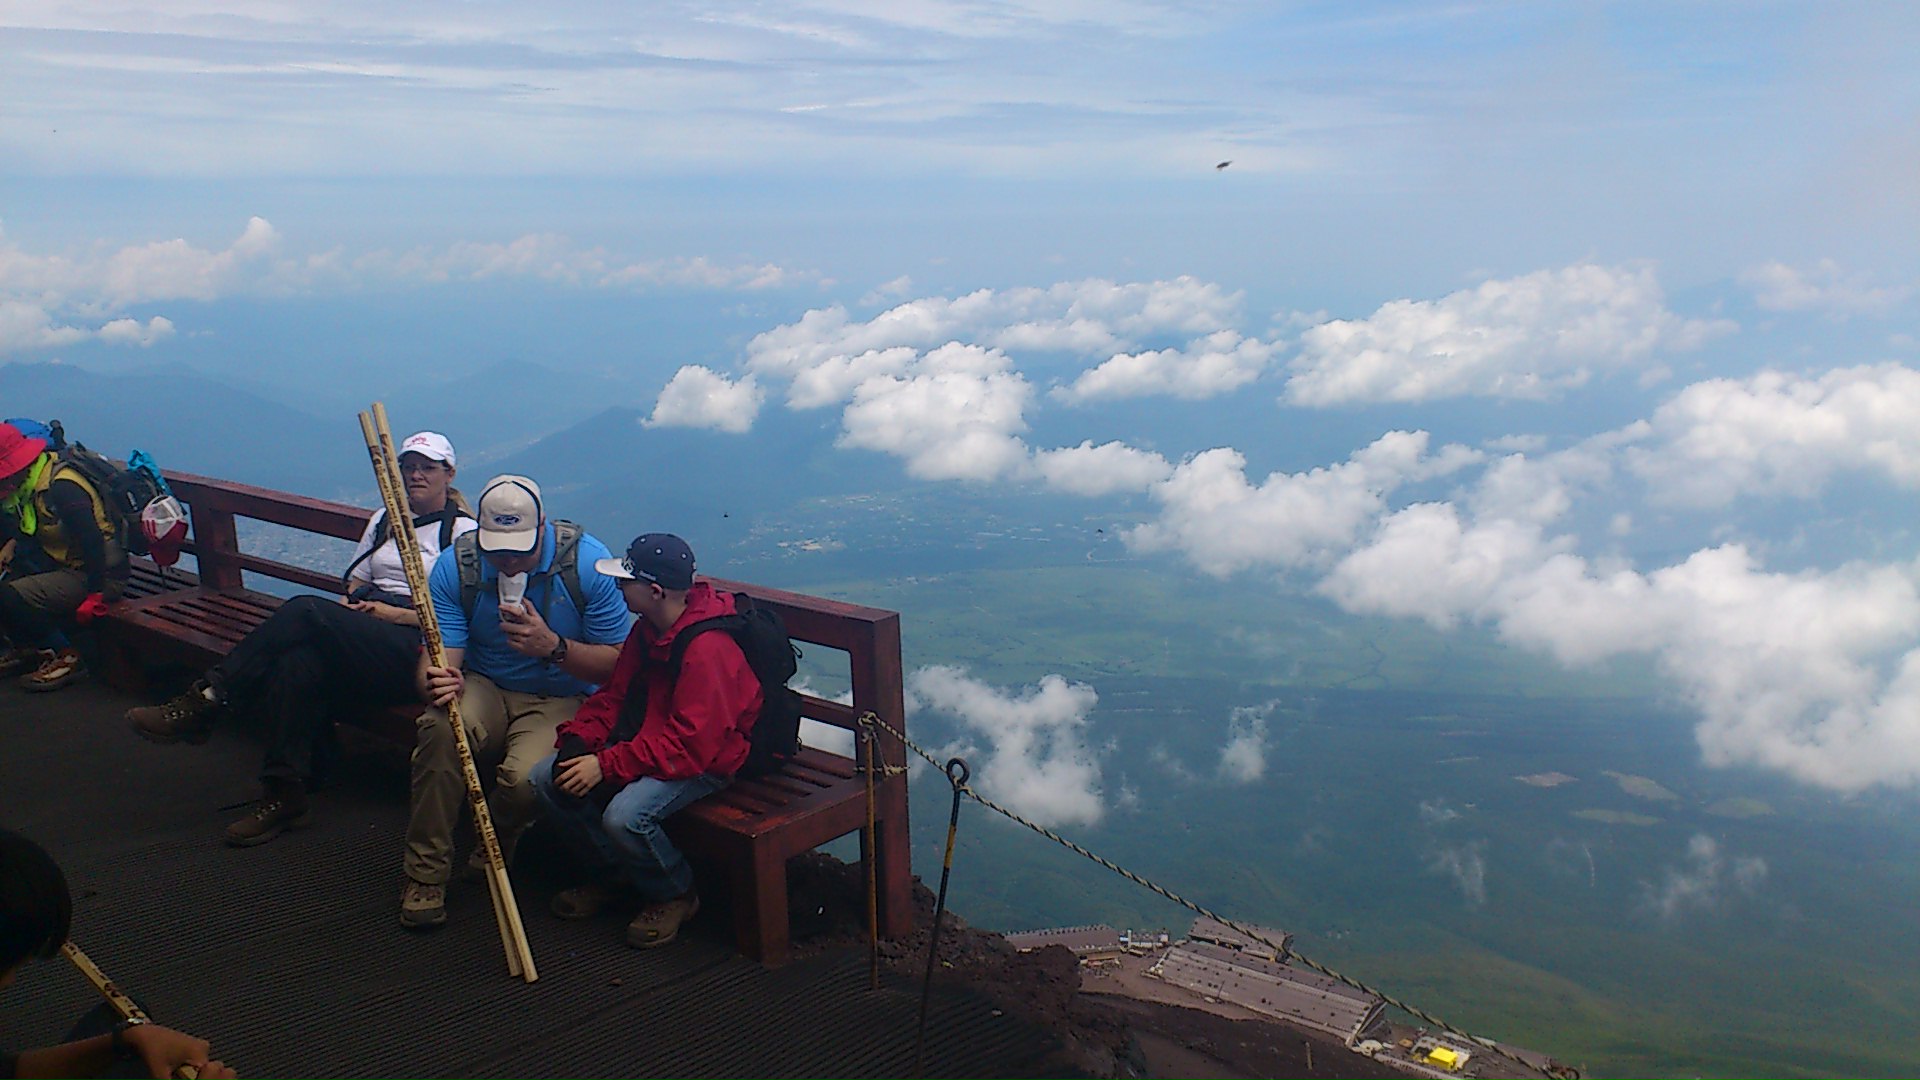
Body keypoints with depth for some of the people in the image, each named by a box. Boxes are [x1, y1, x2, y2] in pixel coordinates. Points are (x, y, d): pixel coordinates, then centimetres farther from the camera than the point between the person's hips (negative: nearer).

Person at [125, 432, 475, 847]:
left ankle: (206, 700, -21)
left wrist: (397, 613, -11)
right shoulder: (383, 520, 27)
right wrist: (349, 603, 2)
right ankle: (284, 795, -28)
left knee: (306, 609, -28)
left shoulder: (462, 531, 6)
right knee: (297, 663, -30)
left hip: (415, 646, -6)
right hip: (357, 637, 6)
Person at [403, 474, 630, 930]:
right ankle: (426, 873, -14)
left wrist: (554, 647, -31)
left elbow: (618, 664, -14)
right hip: (483, 688, 2)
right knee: (442, 727, -33)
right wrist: (438, 681, -39)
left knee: (527, 777, -33)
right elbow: (439, 655, -13)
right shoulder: (455, 566, -9)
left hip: (561, 700, -2)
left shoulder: (587, 562, -16)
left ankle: (492, 856, 5)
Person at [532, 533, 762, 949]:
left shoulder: (708, 648, -27)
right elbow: (615, 695, 11)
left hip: (704, 761, -9)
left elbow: (691, 743, -30)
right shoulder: (647, 630, 4)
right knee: (549, 778, -3)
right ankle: (613, 874, 17)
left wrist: (607, 766, -29)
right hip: (645, 741, 9)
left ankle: (674, 895, 0)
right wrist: (578, 739, -8)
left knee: (625, 815, -32)